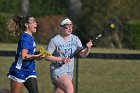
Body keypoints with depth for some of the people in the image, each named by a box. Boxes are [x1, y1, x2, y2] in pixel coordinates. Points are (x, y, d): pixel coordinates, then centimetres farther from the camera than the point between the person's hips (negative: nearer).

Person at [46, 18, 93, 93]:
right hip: (58, 70, -5)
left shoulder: (75, 39, 5)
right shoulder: (55, 40, -9)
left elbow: (83, 54, 3)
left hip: (69, 72, 5)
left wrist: (88, 48, -18)